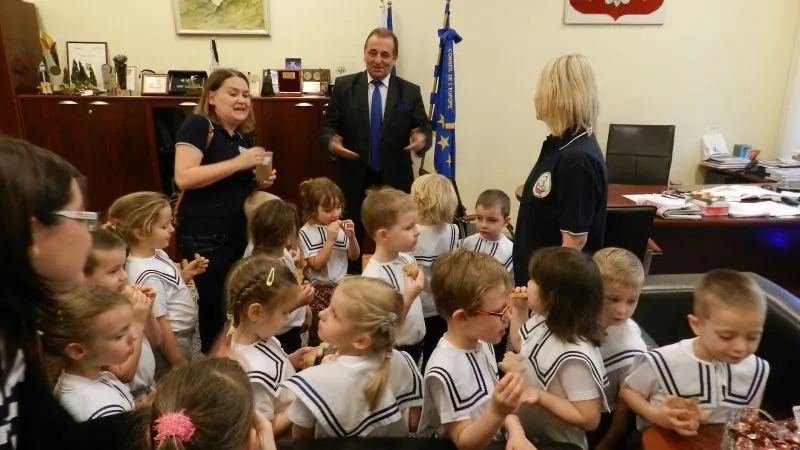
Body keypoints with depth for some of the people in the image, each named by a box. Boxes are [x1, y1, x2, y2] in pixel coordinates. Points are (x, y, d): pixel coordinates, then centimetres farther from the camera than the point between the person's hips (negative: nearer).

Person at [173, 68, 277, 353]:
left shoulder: (244, 135, 12)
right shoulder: (198, 125, -10)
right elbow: (183, 177, -23)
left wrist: (259, 183, 3)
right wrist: (237, 163, -23)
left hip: (238, 233, 8)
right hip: (203, 236, -8)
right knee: (209, 308, 1)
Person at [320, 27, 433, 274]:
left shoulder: (410, 92, 3)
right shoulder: (344, 86, 2)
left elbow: (425, 130, 0)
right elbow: (329, 127, 1)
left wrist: (422, 139, -23)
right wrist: (332, 141, -21)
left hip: (395, 181, 0)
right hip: (354, 180, 0)